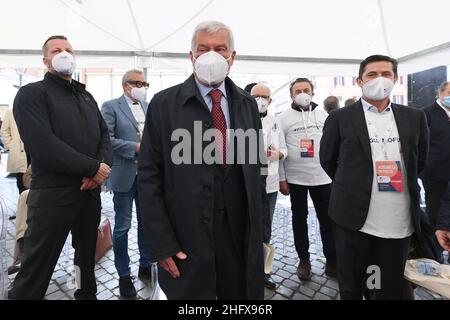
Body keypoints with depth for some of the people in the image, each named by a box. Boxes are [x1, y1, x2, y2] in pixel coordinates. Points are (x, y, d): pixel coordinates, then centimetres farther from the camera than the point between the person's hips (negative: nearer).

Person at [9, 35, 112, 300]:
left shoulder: (86, 96, 16)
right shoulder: (32, 94, -3)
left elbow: (104, 134, 9)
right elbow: (44, 146, -17)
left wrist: (104, 165, -10)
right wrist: (93, 168, -16)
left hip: (91, 191, 6)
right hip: (53, 195, -6)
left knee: (87, 257, 21)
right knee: (36, 270, 7)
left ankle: (87, 294, 41)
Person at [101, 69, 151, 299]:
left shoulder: (149, 107, 13)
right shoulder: (111, 107, -2)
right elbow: (106, 139, -12)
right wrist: (135, 147, -17)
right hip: (125, 174, -5)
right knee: (122, 227, 8)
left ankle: (146, 266, 32)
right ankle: (124, 275, 25)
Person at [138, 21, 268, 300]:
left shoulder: (247, 104, 5)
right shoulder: (164, 104, -6)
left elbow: (258, 165, 9)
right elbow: (149, 176, -6)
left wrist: (260, 224, 7)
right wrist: (161, 243, -8)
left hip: (242, 236, 3)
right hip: (187, 239, -2)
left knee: (241, 293, 19)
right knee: (190, 292, 17)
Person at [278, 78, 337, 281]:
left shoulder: (323, 115, 7)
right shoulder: (284, 118, -1)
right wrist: (281, 179, -5)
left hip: (322, 176, 2)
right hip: (295, 178, -1)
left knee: (328, 219, 8)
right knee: (299, 219, 12)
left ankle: (332, 261, 25)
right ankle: (304, 260, 28)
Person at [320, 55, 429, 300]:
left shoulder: (414, 117, 7)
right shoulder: (340, 118, -2)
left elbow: (420, 160, 18)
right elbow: (327, 160, 5)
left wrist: (400, 182, 13)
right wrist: (352, 186, 7)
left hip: (400, 223, 3)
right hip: (354, 218, -2)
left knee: (390, 289, 17)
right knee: (351, 287, 14)